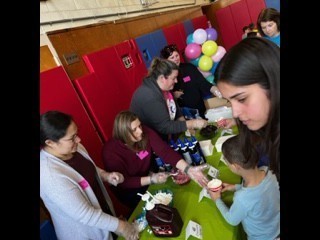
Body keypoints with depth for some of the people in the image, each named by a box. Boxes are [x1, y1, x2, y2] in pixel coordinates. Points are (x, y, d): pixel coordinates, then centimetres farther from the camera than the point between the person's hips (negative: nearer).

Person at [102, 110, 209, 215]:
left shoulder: (145, 132, -19)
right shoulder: (110, 151, -29)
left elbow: (165, 151, -26)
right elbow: (123, 182, -24)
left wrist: (188, 169, -38)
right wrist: (151, 179, -35)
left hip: (149, 175, 4)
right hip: (129, 190, -4)